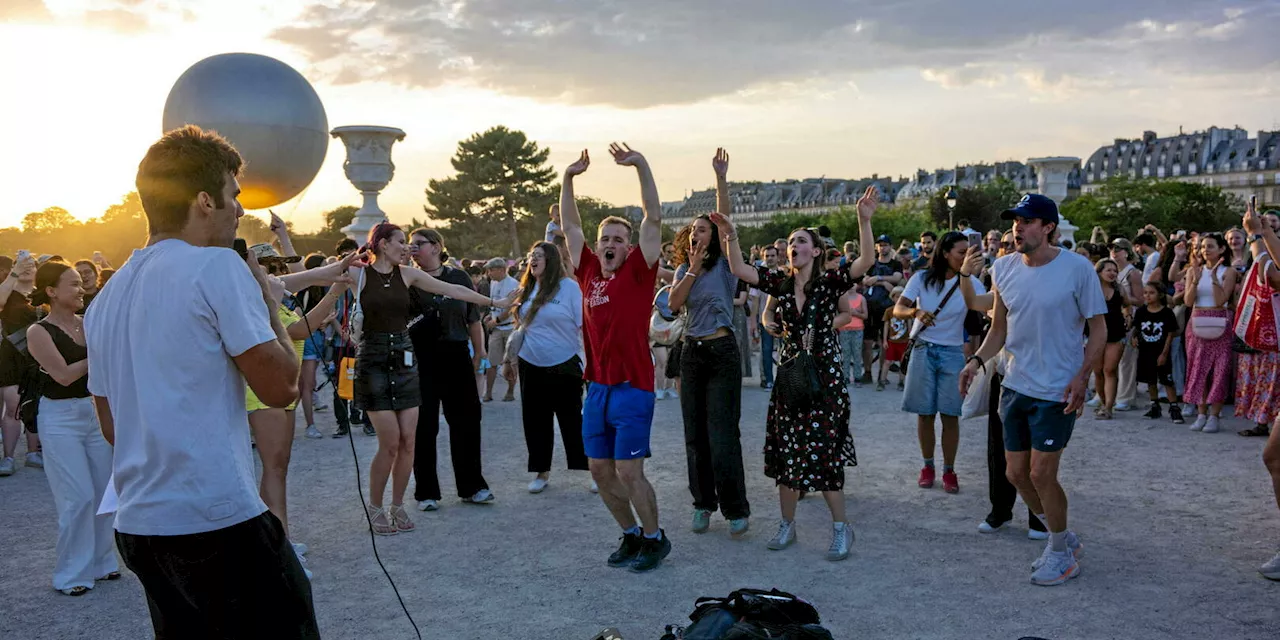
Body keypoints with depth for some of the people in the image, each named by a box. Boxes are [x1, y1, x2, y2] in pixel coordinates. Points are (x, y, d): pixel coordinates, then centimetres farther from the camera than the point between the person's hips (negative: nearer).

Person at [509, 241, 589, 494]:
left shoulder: (569, 287, -10)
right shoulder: (527, 289, 8)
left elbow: (585, 326, -10)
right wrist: (513, 355, 16)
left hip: (564, 367, -5)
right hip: (531, 367, 5)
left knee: (573, 421, 1)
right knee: (535, 422, 10)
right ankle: (541, 472, 23)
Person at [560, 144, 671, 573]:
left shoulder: (638, 273, -4)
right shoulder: (589, 273, 8)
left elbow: (654, 219, -12)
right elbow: (570, 225, 15)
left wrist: (641, 166, -18)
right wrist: (568, 179, 8)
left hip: (632, 389, -6)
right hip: (597, 388, 6)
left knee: (628, 472, -3)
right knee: (600, 470, 10)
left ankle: (655, 538, 17)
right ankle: (631, 534, 28)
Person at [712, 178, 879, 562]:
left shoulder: (830, 283, -6)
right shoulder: (780, 283, 4)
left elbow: (866, 262, -21)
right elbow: (739, 270, -3)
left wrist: (864, 221, -33)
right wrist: (730, 236, -17)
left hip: (824, 380, -4)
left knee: (823, 456, -3)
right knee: (786, 454, 10)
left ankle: (841, 527, 15)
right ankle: (787, 525, 25)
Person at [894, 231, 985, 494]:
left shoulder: (969, 282, -4)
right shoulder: (921, 279, -5)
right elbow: (897, 310, -14)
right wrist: (916, 312, -33)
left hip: (953, 353, 0)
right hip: (923, 350, 0)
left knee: (950, 415, 1)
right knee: (925, 413, 6)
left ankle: (949, 470, 14)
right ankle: (928, 466, 22)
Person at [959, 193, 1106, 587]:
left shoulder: (1077, 269, -13)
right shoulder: (1004, 269, 2)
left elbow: (1098, 329, -7)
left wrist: (1082, 376, -18)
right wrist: (977, 361, -4)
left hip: (1057, 391, -6)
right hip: (1015, 385, 6)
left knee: (1041, 472, -5)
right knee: (1016, 472, 11)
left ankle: (1061, 554, 18)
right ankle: (1063, 538, 33)